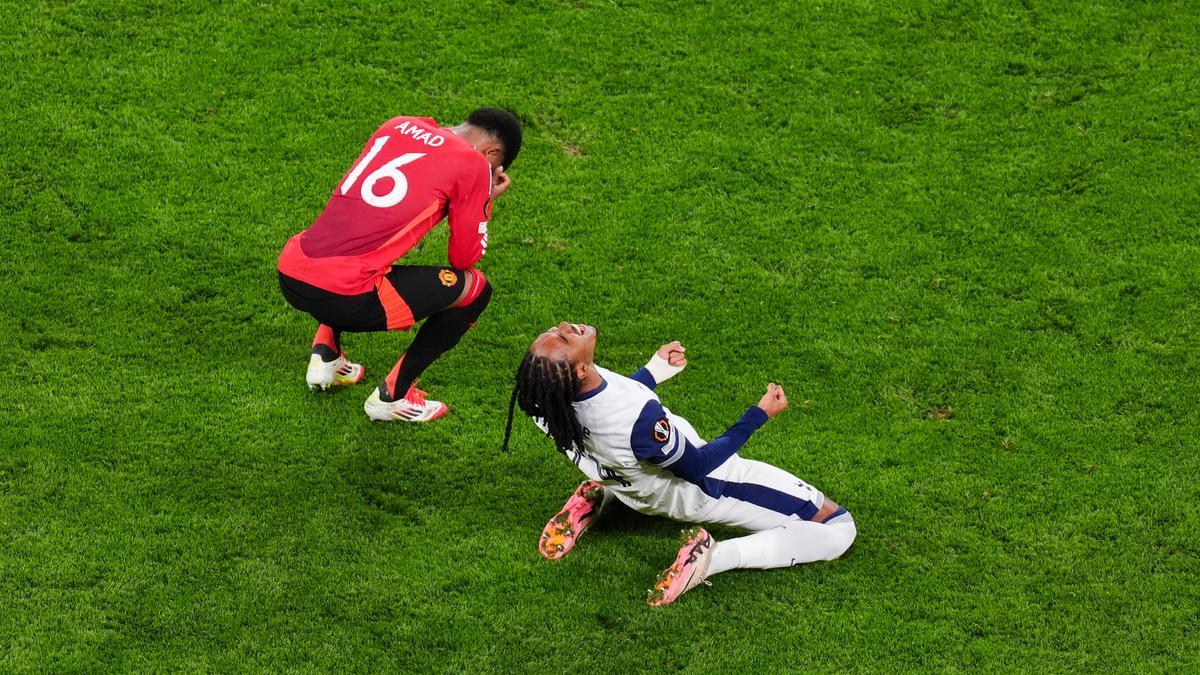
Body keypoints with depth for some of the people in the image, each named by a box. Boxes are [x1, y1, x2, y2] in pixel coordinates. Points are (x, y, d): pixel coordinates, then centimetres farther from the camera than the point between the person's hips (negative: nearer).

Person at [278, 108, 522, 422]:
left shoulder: (399, 125, 19)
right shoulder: (474, 164, 1)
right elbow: (464, 259, 7)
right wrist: (486, 201, 22)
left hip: (289, 275, 7)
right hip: (342, 295, -7)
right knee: (476, 288, 9)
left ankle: (325, 355, 24)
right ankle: (392, 395, 14)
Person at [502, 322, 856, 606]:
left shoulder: (556, 393, -24)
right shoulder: (640, 419, -43)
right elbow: (699, 466, -24)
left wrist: (654, 371, 7)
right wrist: (760, 413, -16)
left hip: (641, 492, 7)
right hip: (700, 491, -7)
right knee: (837, 527, -3)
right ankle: (710, 559, -11)